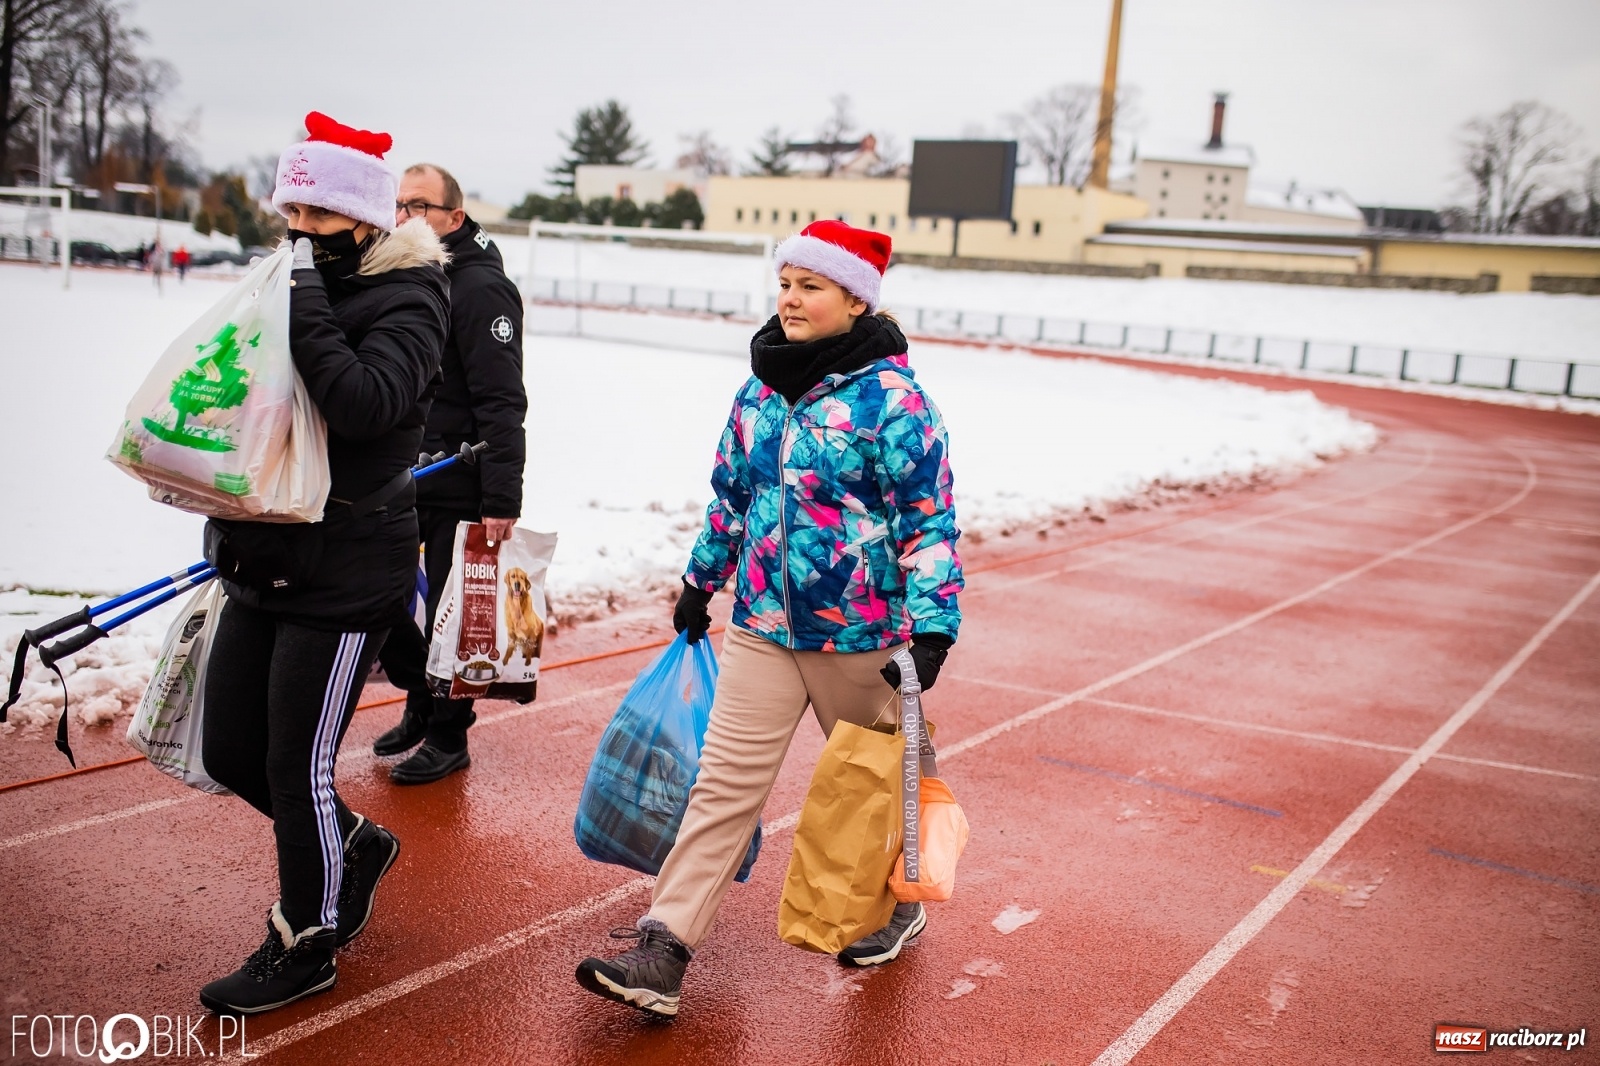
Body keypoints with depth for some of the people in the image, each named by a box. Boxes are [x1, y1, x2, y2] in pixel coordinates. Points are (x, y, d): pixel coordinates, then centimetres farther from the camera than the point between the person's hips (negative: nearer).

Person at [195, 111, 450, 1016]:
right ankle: (354, 845, 39)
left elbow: (367, 405, -28)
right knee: (230, 754, 14)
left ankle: (304, 947, 22)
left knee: (298, 768, 1)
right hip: (266, 564, 8)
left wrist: (306, 316, -24)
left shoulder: (406, 299, -11)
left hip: (347, 574, -8)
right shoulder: (301, 283, 10)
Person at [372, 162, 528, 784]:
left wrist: (501, 499, -24)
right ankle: (420, 703, 36)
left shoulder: (481, 288, -15)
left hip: (458, 487, -8)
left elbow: (502, 404, -21)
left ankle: (448, 737, 19)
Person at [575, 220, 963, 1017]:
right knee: (724, 782, 0)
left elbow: (928, 518, -15)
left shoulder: (891, 396, -14)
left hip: (859, 633, -4)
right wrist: (701, 580, 22)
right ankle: (663, 952, 1)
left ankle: (898, 903, 42)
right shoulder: (762, 387, 5)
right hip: (762, 623, 5)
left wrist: (932, 626, -21)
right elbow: (731, 492, 16)